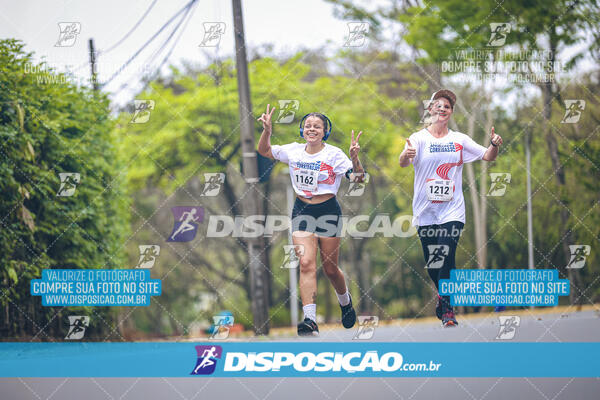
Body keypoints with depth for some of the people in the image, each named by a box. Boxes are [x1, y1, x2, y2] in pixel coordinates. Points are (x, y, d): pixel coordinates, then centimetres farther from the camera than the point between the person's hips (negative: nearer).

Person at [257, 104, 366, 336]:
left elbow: (358, 179, -11)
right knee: (306, 263, -15)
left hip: (328, 211, -2)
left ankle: (345, 300, 40)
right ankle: (310, 320, -23)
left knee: (330, 268, 7)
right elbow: (264, 151, 13)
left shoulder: (334, 154, -7)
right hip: (302, 211, 2)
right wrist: (267, 130, -4)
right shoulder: (294, 151, 3)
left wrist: (354, 159, -29)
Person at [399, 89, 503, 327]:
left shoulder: (459, 140, 7)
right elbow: (403, 163, -15)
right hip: (425, 211, 0)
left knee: (447, 258, -15)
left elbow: (488, 156, 7)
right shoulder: (419, 138, 0)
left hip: (452, 210, 0)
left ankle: (447, 309, -7)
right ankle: (445, 295, 34)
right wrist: (406, 156, -39)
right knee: (431, 262, 5)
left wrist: (494, 144, -15)